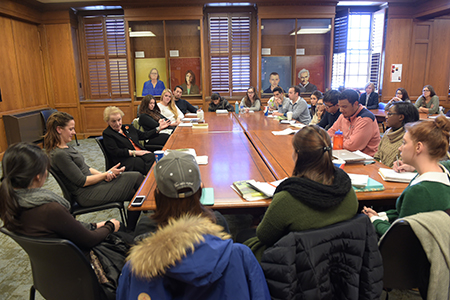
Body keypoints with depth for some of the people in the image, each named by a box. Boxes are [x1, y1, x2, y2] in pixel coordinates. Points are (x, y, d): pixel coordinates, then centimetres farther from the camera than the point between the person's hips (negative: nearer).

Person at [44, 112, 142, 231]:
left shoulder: (66, 147, 10)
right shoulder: (59, 154, -20)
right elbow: (82, 182, -20)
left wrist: (103, 174, -2)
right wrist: (107, 174, -12)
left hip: (92, 181, 10)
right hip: (86, 195, -10)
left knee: (138, 177, 0)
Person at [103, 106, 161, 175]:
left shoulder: (128, 127, 26)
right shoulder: (107, 134, 6)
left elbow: (144, 135, 31)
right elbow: (115, 152, -6)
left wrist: (158, 129, 24)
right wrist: (134, 152, -12)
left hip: (140, 153, 5)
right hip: (125, 159, -5)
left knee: (152, 157, -32)